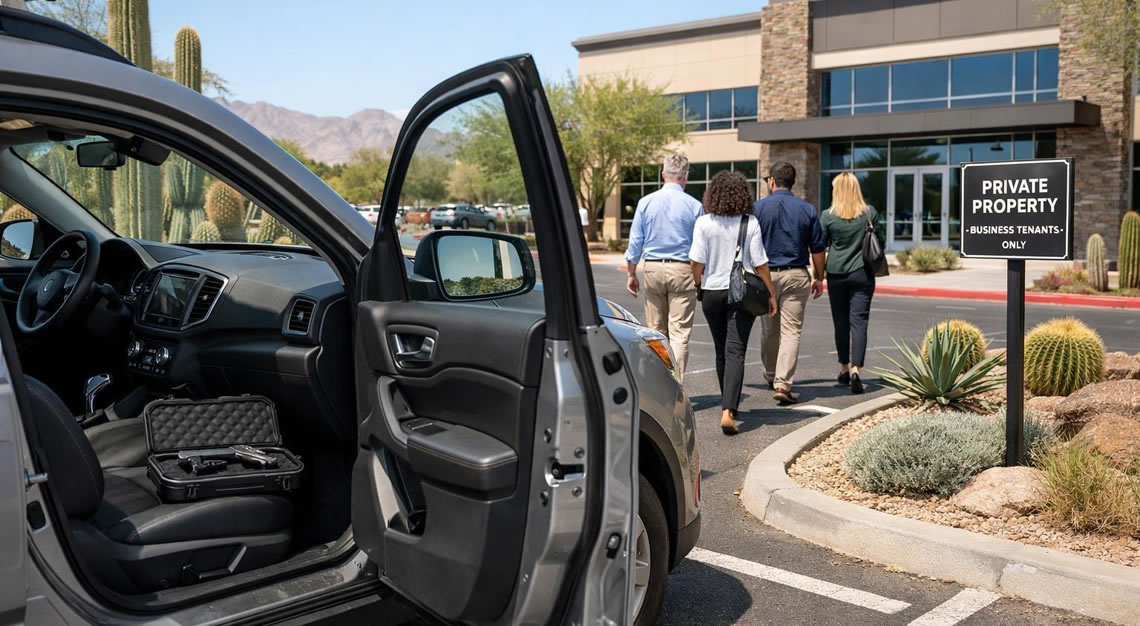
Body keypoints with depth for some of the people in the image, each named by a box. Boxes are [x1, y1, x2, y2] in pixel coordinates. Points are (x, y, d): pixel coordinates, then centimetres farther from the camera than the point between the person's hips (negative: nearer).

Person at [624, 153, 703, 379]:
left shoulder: (646, 202, 3)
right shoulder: (693, 205, -3)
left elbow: (635, 241, 6)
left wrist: (631, 274, 14)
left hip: (653, 269, 3)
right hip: (682, 270, -3)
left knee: (655, 331, 12)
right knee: (679, 333, -2)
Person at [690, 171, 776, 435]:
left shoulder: (704, 222, -6)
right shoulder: (750, 223, -5)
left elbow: (697, 261, -7)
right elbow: (760, 264, -4)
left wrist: (699, 288, 9)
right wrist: (771, 294, 5)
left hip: (712, 292, 2)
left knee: (722, 351, 17)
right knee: (735, 352, -4)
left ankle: (728, 406, 31)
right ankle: (728, 410, -18)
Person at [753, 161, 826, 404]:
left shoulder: (758, 208, -3)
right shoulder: (807, 209, 2)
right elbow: (817, 249, 5)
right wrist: (819, 278, 16)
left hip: (766, 275, 0)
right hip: (796, 276, 0)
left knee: (770, 330, 15)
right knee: (791, 331, -2)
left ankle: (771, 375, 34)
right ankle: (783, 384, -10)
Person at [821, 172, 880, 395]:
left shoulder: (829, 216, -5)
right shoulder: (869, 213, -1)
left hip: (836, 274, 0)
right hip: (862, 274, 0)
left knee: (841, 322, 12)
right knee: (859, 322, -2)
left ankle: (844, 369, 23)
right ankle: (855, 369, -16)